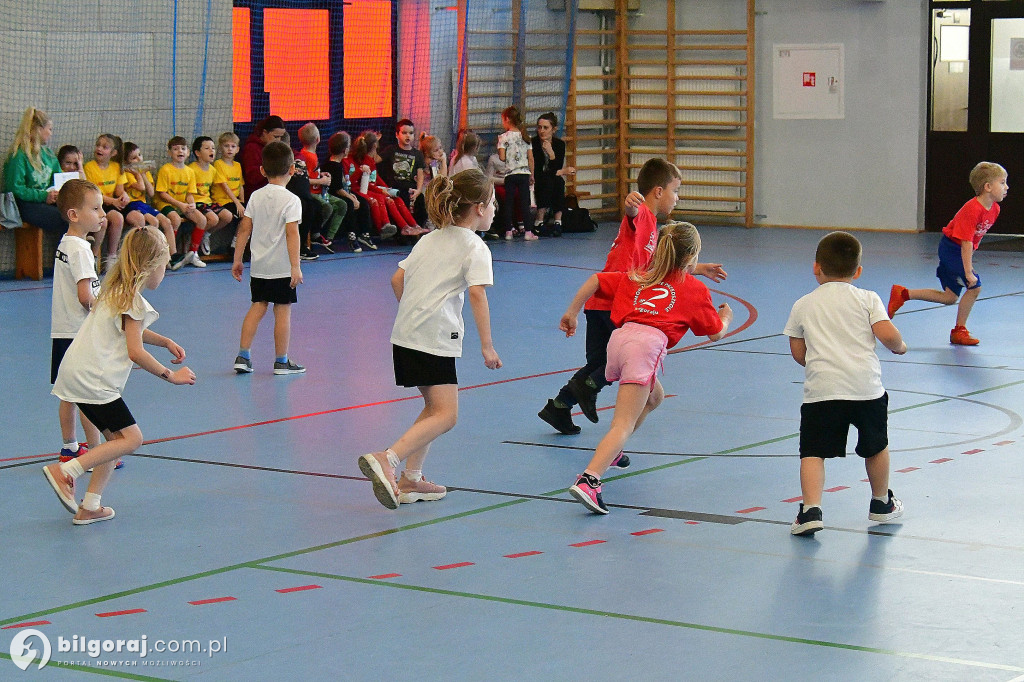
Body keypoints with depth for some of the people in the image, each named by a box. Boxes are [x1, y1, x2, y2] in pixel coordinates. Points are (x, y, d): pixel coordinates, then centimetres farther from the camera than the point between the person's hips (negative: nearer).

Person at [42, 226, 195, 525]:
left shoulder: (117, 290, 18)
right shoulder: (133, 301, -12)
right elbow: (135, 352, -16)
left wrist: (165, 342, 23)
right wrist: (170, 375, -8)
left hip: (78, 373, 10)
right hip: (93, 379, -10)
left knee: (116, 437, 13)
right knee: (131, 438, -8)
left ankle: (90, 507, 10)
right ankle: (65, 470, -16)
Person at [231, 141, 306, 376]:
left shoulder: (256, 196, 5)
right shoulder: (291, 200, -11)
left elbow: (244, 229, 6)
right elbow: (292, 233, -19)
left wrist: (237, 260, 12)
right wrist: (295, 266, -20)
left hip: (259, 266, 6)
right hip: (282, 266, -5)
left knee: (257, 306, 13)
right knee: (283, 310, 2)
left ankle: (243, 356, 9)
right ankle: (281, 361, 9)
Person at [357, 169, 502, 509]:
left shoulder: (429, 239, 19)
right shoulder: (474, 247, -3)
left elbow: (397, 279, 18)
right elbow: (477, 293, -16)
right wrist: (487, 346, -15)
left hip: (405, 334, 8)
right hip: (435, 339, -8)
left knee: (435, 406, 20)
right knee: (445, 415, -10)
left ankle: (411, 480, 16)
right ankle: (386, 459, -27)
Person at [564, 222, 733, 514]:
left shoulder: (637, 277, 30)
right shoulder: (695, 289, 19)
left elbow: (595, 280, 21)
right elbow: (716, 333, 26)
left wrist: (572, 313, 26)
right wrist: (726, 317, 48)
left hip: (620, 336, 6)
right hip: (647, 344, -6)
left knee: (655, 397, 33)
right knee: (624, 424, -13)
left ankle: (611, 452, 32)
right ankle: (589, 480, -32)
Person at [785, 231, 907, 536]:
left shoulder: (803, 305, 11)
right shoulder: (867, 299, 7)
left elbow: (798, 352, 13)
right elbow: (887, 335, -5)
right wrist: (899, 346, 17)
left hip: (820, 388, -1)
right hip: (866, 386, 1)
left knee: (813, 452, 0)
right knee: (876, 446, 21)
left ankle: (811, 508, -20)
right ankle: (881, 504, 37)